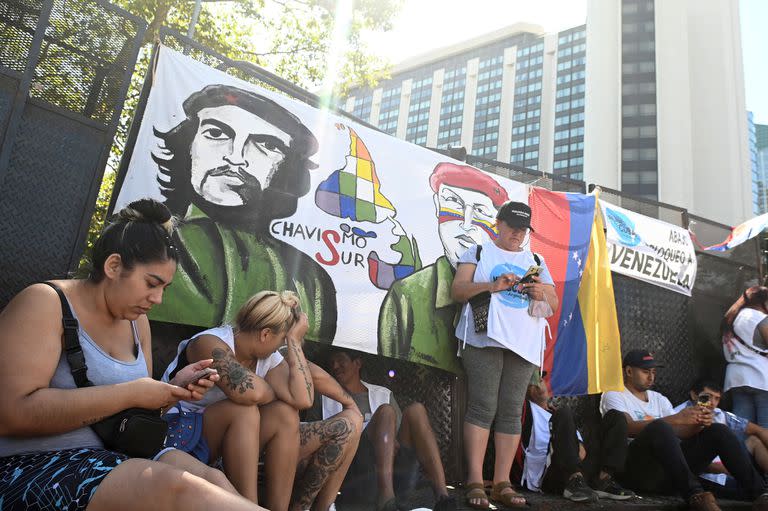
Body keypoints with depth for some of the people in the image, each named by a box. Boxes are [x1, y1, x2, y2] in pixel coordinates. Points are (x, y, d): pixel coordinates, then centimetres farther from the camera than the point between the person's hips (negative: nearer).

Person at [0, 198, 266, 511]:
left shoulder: (137, 321, 12)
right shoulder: (44, 304, -8)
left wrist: (175, 387, -5)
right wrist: (130, 393, -19)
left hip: (114, 456, 6)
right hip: (33, 465, -6)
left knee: (211, 479, -23)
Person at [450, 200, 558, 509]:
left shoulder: (536, 261, 23)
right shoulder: (478, 253, 13)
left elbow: (554, 304, 20)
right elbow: (457, 291, 1)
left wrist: (543, 294, -3)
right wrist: (492, 286, -14)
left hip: (523, 344, 4)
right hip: (485, 339, -4)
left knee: (511, 412, 0)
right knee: (483, 407, -10)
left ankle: (502, 483, 4)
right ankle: (475, 482, -7)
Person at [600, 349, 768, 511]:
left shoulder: (659, 399, 26)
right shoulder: (613, 396, 5)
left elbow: (678, 432, 12)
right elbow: (630, 428, -15)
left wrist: (699, 423, -12)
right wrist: (677, 418, -23)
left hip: (670, 466, 7)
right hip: (637, 468, -6)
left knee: (718, 430, -8)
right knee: (660, 427, -36)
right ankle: (694, 495, -46)